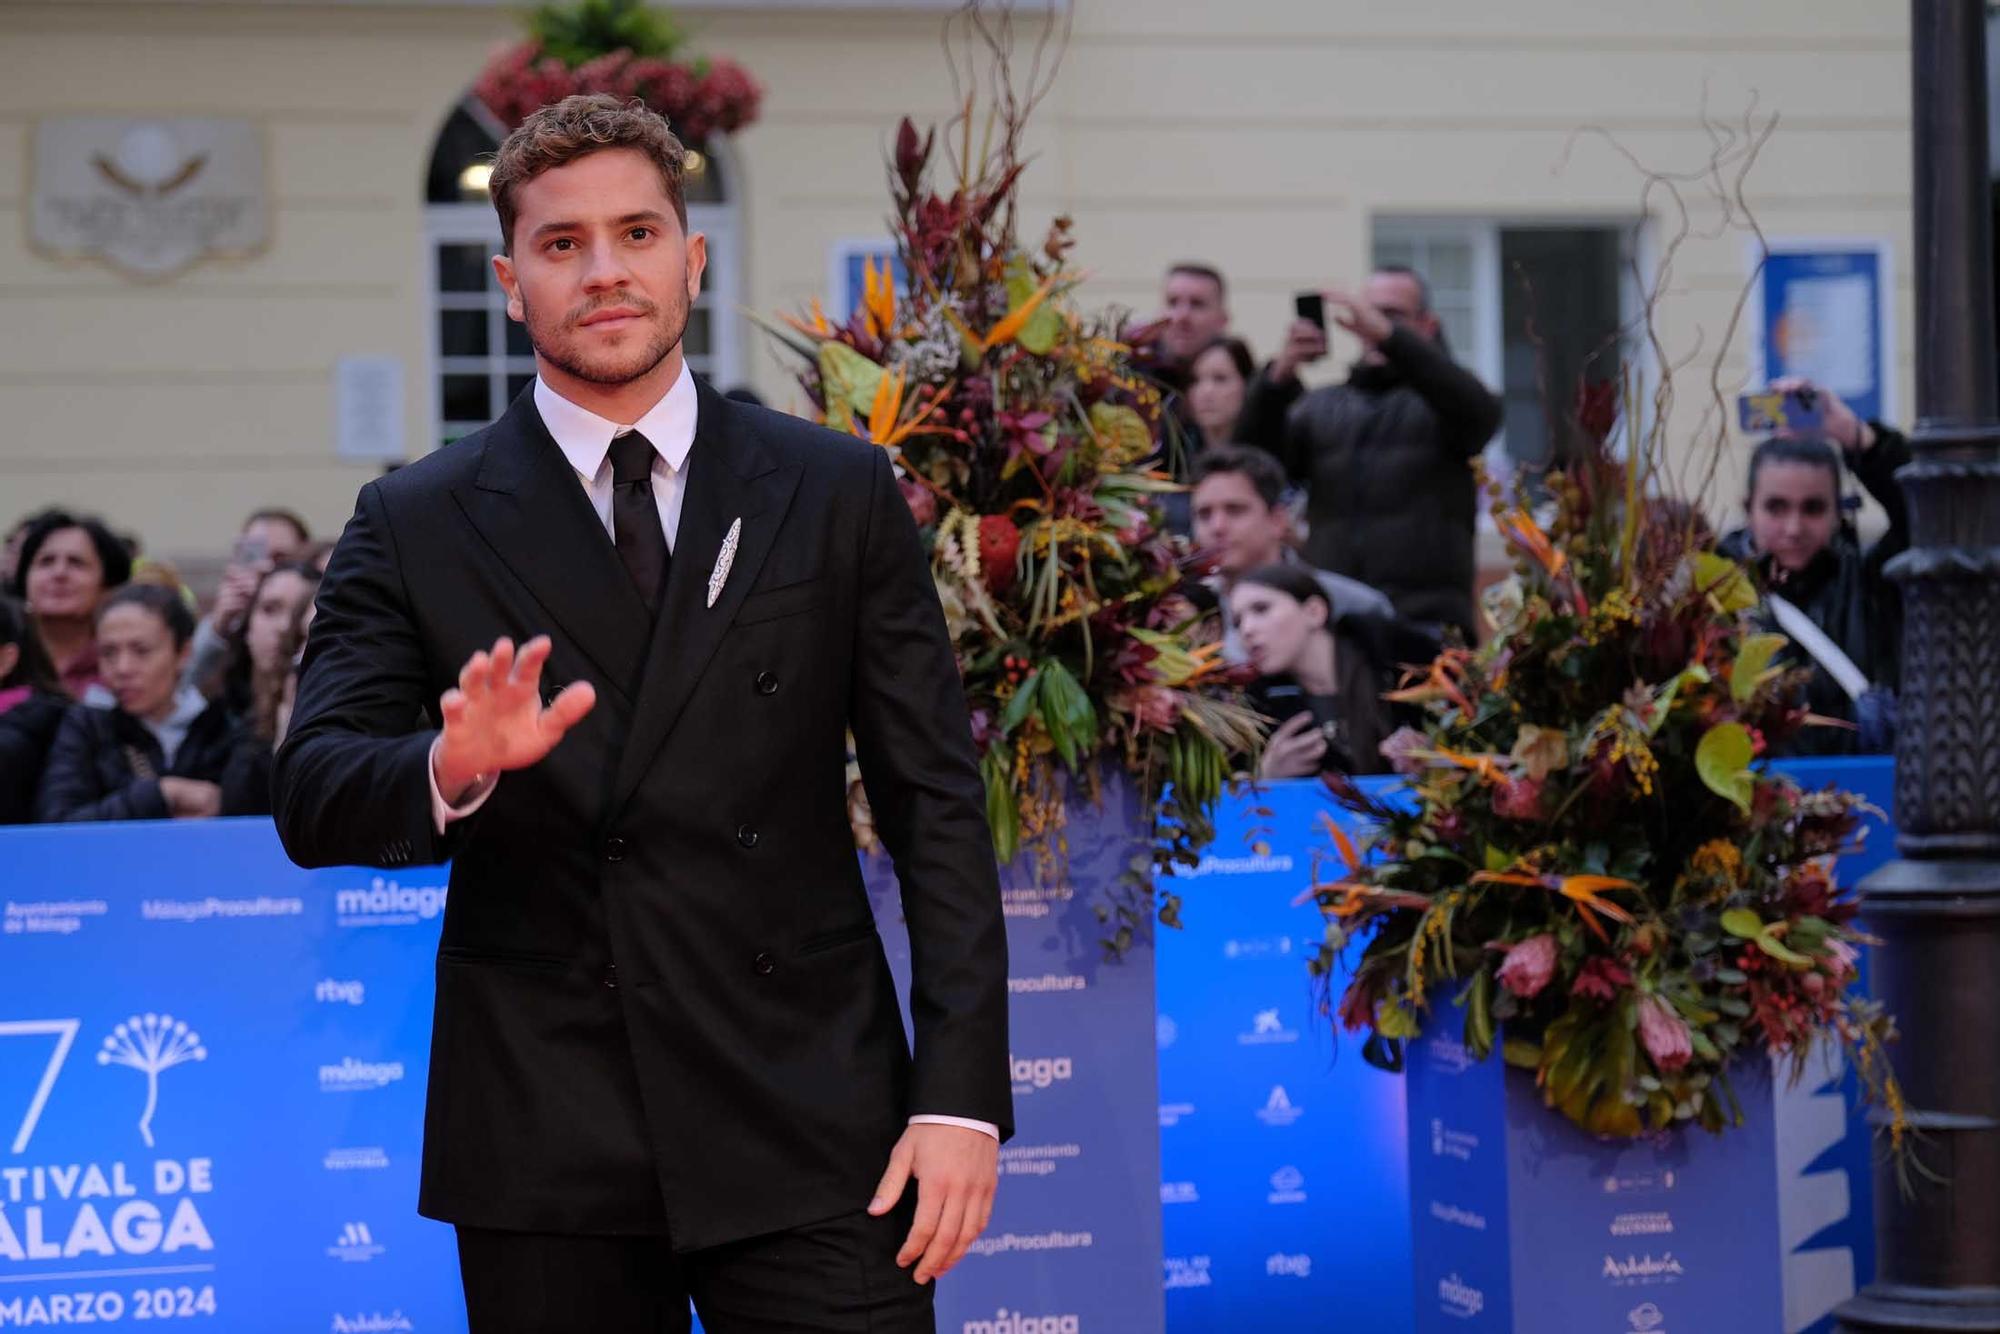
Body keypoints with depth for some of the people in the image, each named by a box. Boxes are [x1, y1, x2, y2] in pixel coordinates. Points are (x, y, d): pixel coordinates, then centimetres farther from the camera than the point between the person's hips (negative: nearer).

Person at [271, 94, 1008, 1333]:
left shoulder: (839, 494, 5)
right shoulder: (417, 525, 4)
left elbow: (936, 802, 4)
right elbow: (315, 799, -5)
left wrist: (961, 1093, -4)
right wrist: (451, 772, -27)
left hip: (806, 1126, 0)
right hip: (544, 1144, 0)